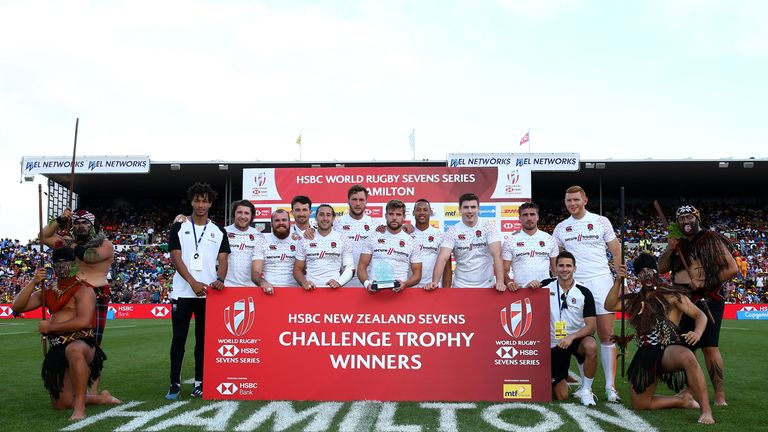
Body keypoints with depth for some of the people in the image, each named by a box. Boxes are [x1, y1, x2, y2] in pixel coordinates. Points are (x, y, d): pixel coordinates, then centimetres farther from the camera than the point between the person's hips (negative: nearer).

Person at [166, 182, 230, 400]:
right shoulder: (179, 228, 6)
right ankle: (175, 383, 7)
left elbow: (223, 260, 5)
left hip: (208, 293, 1)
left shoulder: (218, 231, 10)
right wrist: (194, 283, -13)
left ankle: (200, 383, 11)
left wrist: (219, 279, -17)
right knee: (179, 338, 1)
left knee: (203, 339, 6)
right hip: (183, 292, -1)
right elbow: (175, 258, -2)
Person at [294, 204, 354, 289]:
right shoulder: (305, 240, 9)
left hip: (333, 288, -1)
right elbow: (297, 268, 11)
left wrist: (339, 282, -11)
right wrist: (304, 282, -8)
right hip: (311, 288, 1)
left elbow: (350, 268, 6)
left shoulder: (343, 239, 7)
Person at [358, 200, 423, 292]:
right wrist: (367, 283, -10)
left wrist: (405, 284, -10)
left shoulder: (412, 242, 10)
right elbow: (362, 266, 9)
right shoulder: (373, 238, 11)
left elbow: (417, 273, 10)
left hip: (398, 291, 0)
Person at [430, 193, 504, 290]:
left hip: (487, 286, 0)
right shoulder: (453, 231, -3)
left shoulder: (489, 226, -4)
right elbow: (443, 258, -13)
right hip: (461, 286, 0)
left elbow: (497, 255, -14)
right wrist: (435, 282, -27)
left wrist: (500, 282, -26)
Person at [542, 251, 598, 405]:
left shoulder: (584, 293, -10)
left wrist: (571, 337, -29)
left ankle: (586, 390, -16)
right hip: (554, 342, 1)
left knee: (591, 346, -38)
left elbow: (591, 325, -13)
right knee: (561, 395, -1)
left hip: (577, 338, -1)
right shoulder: (547, 285, -5)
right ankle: (556, 380, 38)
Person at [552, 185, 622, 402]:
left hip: (601, 282, -2)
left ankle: (610, 386, 2)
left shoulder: (601, 222, 4)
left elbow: (616, 252, 5)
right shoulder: (561, 228, 11)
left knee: (607, 335, -3)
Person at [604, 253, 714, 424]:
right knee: (640, 405, 2)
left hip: (669, 350, -5)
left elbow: (700, 315, 0)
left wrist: (697, 333, -22)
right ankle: (682, 400, 22)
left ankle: (706, 410, -33)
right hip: (646, 355, 5)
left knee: (688, 357, -42)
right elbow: (609, 306, 3)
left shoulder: (671, 296, 2)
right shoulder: (633, 300, 15)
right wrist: (618, 281, -5)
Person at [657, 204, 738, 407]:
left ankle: (720, 394, -6)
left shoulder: (711, 240, -3)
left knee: (709, 346, -12)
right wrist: (670, 248, -6)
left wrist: (705, 282, -15)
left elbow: (732, 269, -8)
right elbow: (661, 269, 8)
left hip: (708, 300, -6)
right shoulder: (677, 243, 14)